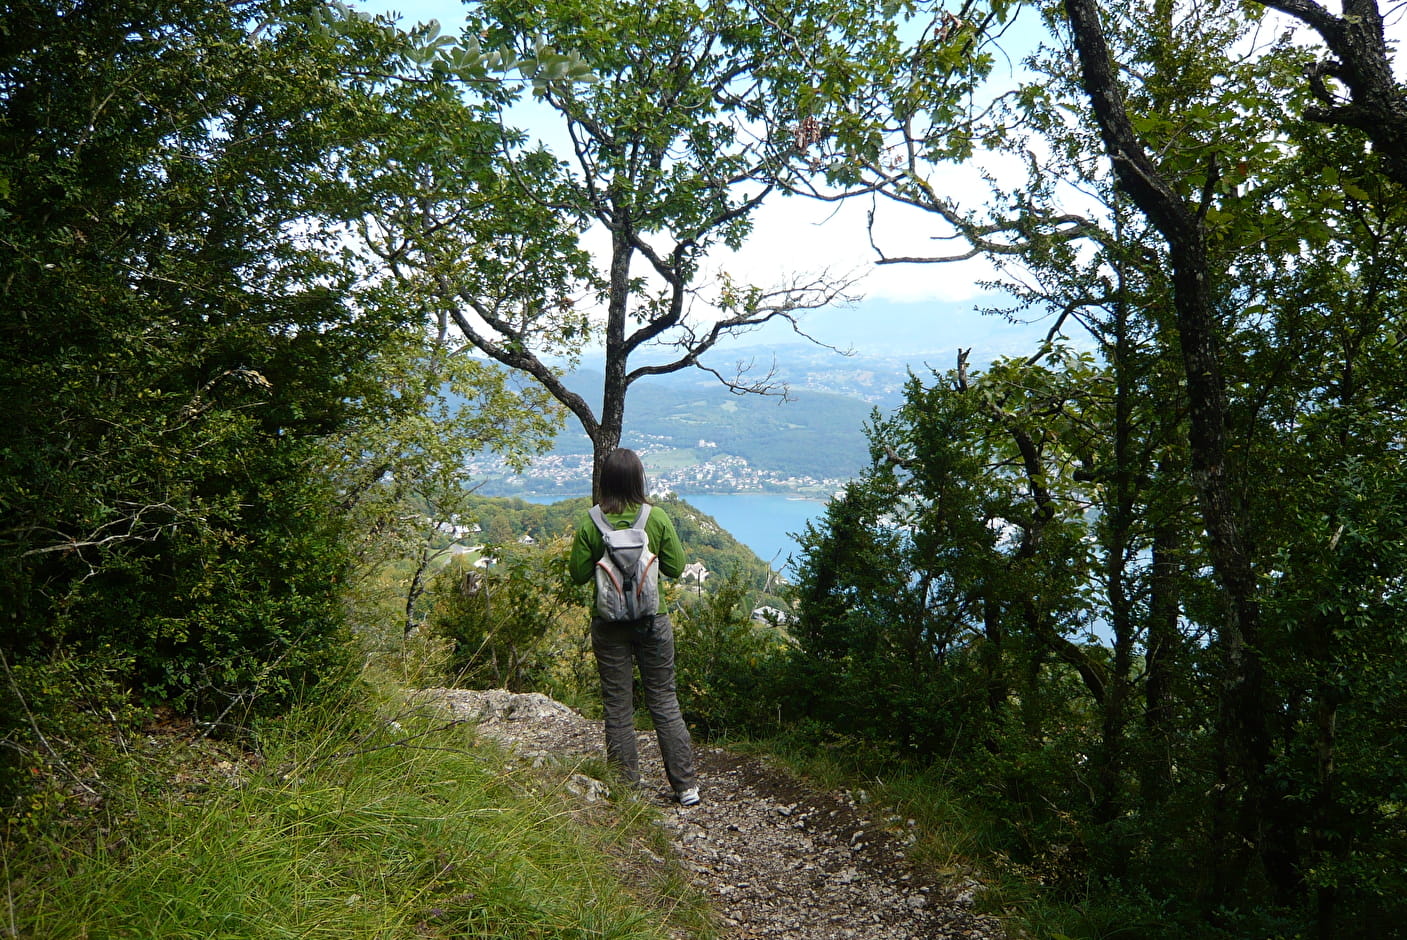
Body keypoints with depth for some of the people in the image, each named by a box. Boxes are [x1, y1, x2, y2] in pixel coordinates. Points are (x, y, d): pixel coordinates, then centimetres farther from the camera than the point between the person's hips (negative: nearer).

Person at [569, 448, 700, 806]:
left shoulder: (589, 522, -10)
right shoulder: (657, 518, -9)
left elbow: (579, 574, -5)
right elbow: (676, 567, -4)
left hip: (608, 624, 0)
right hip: (653, 620, 1)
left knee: (618, 706, 11)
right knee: (664, 700, 11)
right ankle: (686, 786, 16)